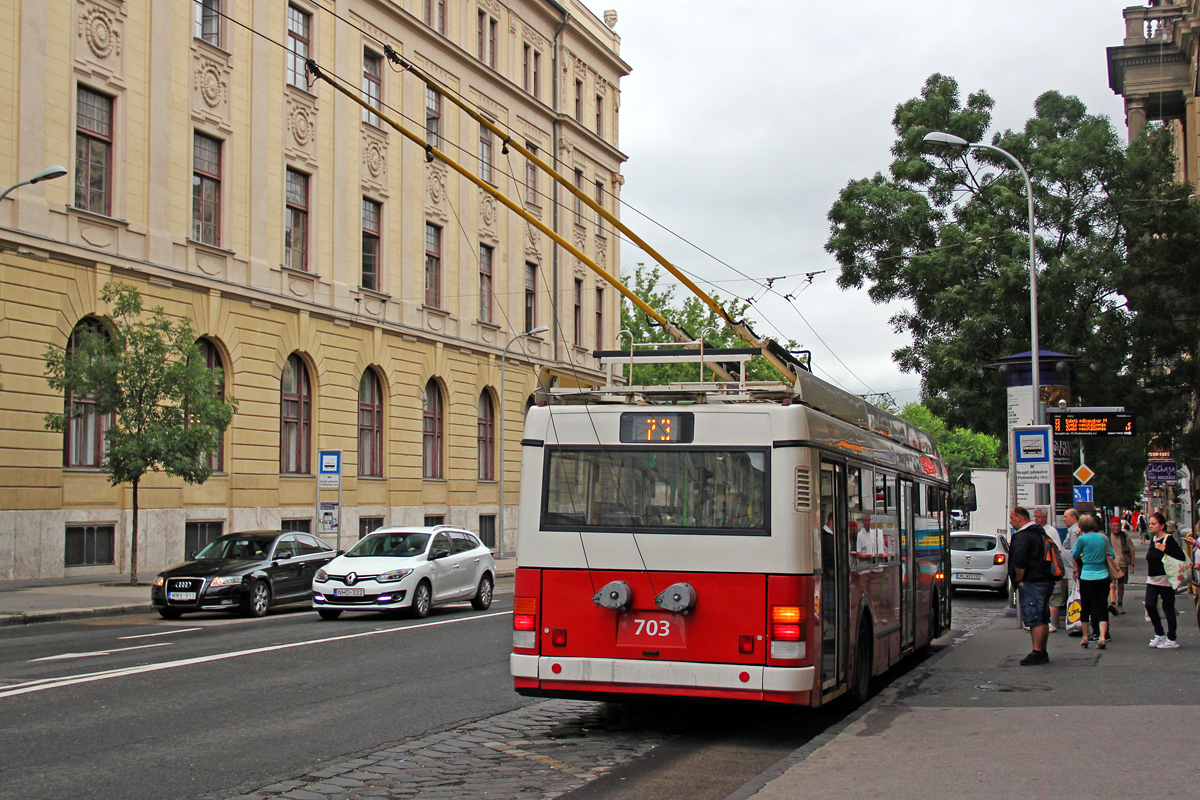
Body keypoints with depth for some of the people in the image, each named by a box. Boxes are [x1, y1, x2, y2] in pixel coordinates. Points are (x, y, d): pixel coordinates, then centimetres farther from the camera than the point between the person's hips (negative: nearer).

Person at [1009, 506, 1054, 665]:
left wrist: (1019, 580, -10)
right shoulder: (1040, 533, 17)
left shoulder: (1022, 536, -14)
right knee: (1043, 619, 12)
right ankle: (1042, 653, 17)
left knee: (1033, 619, -9)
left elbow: (1019, 562, -23)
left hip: (1031, 584, -10)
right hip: (1045, 581, 10)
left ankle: (1036, 653, -10)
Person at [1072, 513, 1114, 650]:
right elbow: (1111, 555, 10)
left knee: (1085, 608, 11)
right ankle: (1102, 637, -11)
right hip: (1103, 576, 3)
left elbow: (1075, 555, 5)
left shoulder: (1082, 539, -8)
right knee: (1101, 608, 3)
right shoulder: (1103, 537, 2)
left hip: (1087, 577, -3)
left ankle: (1085, 639, 18)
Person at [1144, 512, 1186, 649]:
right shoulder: (1153, 539, 11)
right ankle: (1159, 635, 14)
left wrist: (1164, 549, -26)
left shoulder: (1168, 539, -12)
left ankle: (1171, 640, 8)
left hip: (1165, 579, -7)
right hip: (1152, 579, 7)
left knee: (1168, 608, 0)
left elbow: (1181, 556, -21)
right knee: (1149, 605, -1)